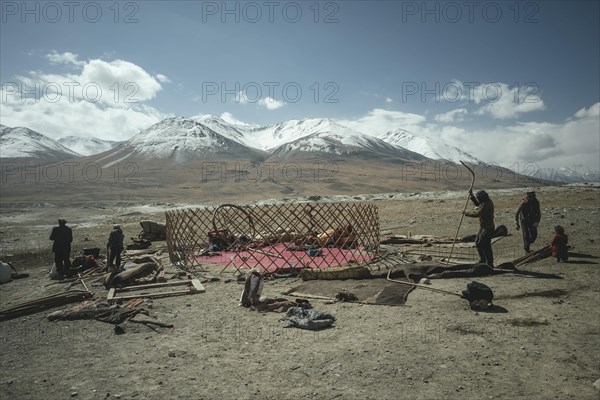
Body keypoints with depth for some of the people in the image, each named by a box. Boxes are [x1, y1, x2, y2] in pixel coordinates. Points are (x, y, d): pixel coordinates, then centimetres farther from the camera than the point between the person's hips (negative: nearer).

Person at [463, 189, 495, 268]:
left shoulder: (486, 205, -26)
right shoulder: (486, 201, 6)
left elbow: (477, 214, -28)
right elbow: (477, 204, 23)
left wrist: (466, 213, -14)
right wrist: (471, 196, 15)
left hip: (487, 228, -11)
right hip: (483, 227, 11)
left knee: (486, 246, -5)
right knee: (478, 243, 18)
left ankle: (489, 264, 4)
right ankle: (482, 260, 30)